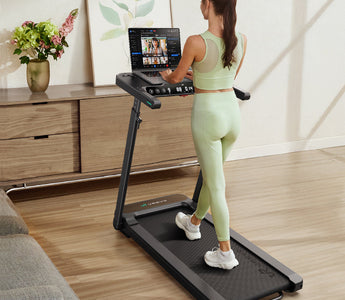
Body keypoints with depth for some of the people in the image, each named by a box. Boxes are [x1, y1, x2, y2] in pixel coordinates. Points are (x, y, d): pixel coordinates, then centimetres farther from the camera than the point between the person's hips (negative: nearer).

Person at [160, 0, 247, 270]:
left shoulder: (196, 42, -17)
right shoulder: (242, 40, -1)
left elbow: (176, 77, -2)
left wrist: (166, 75, 23)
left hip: (208, 115, -6)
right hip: (232, 112, 6)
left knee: (216, 186, 3)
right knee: (211, 175, 24)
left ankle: (226, 253, 13)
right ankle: (194, 223, 47)